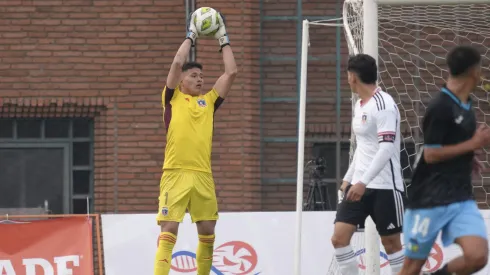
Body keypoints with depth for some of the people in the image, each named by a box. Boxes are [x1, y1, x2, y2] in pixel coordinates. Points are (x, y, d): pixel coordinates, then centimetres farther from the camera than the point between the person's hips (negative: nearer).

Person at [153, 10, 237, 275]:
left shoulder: (209, 101, 16)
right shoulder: (173, 99, 7)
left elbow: (231, 73, 14)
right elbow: (177, 63, -3)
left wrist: (223, 39, 17)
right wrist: (191, 36, 7)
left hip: (203, 175, 4)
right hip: (176, 173, -4)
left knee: (207, 231, 8)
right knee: (169, 228, -10)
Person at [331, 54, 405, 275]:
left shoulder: (383, 105, -15)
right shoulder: (360, 105, 14)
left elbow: (386, 149, -23)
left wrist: (363, 182, -28)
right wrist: (349, 178, 24)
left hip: (384, 187, -8)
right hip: (360, 184, 8)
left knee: (391, 243, 0)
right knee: (339, 238, -3)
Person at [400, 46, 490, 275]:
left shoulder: (464, 105, 10)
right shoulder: (441, 107, -16)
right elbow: (431, 154, -18)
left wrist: (468, 157, 12)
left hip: (461, 198, 7)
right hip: (430, 199, -7)